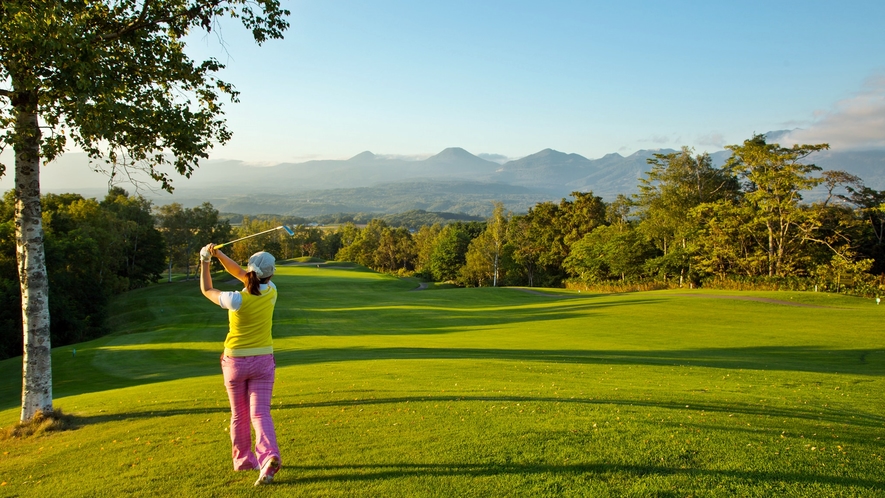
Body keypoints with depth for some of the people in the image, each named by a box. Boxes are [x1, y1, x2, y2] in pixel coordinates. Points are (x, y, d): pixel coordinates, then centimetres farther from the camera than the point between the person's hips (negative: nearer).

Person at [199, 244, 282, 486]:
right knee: (260, 413, -2)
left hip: (235, 360, -1)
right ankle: (269, 457, -24)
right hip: (263, 360, 1)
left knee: (239, 414, 16)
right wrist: (218, 254, -3)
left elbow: (207, 290, 3)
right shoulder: (271, 292, -7)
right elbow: (239, 273, 6)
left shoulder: (236, 300, -17)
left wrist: (204, 261, 13)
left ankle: (243, 459, 32)